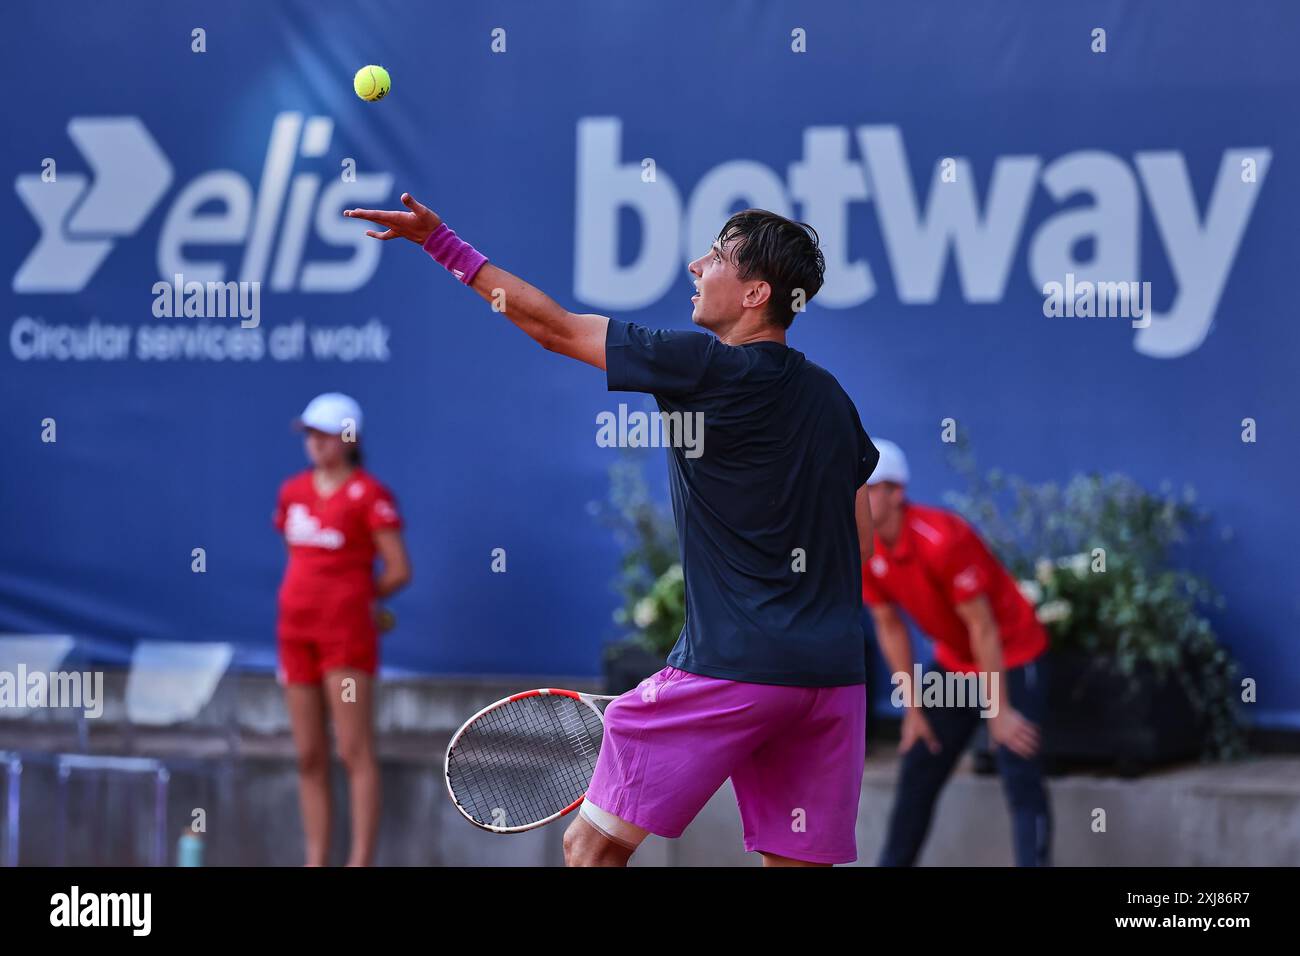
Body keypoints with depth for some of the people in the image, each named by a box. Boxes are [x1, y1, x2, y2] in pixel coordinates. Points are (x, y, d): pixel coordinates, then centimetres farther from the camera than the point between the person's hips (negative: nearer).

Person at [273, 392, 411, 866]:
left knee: (355, 753, -7)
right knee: (309, 759, 7)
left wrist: (355, 596, 4)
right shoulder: (292, 492, 11)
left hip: (346, 630, -6)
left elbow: (399, 570, -8)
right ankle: (316, 863, 10)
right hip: (296, 630, 6)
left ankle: (361, 862, -7)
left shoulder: (368, 494, -7)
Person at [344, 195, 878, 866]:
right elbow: (865, 528, 18)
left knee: (592, 846, 2)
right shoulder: (830, 397, 13)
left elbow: (554, 329, -2)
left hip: (728, 667, -7)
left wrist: (440, 241, 5)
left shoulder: (706, 366, -7)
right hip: (834, 676, 7)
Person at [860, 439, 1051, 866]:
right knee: (918, 774, 9)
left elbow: (982, 627, -24)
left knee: (1021, 779, -15)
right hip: (954, 662, 7)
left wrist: (999, 710, -21)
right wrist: (913, 708, 3)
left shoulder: (942, 539, -29)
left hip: (1010, 659, -7)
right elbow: (890, 627, 2)